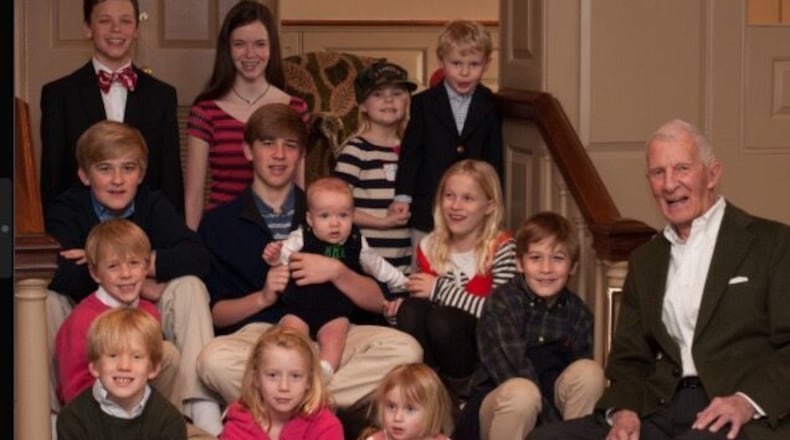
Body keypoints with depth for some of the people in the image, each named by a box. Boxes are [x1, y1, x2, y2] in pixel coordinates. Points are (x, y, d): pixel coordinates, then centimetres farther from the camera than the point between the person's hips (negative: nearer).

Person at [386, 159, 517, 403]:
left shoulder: (501, 249, -13)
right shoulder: (429, 248, 3)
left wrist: (440, 289, -21)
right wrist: (400, 305, -8)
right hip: (436, 358, 4)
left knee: (443, 320, -31)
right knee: (411, 310, -23)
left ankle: (461, 389, -8)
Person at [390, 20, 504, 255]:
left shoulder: (490, 107, 2)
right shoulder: (424, 103, 0)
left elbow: (494, 157, 5)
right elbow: (411, 151, 1)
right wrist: (402, 195, -4)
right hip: (428, 207, 0)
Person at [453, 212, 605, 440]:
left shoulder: (578, 313, 1)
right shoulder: (501, 303, -13)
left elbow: (580, 382, 1)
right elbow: (515, 374, -22)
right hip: (497, 408, -4)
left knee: (589, 370, -21)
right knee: (521, 392, -37)